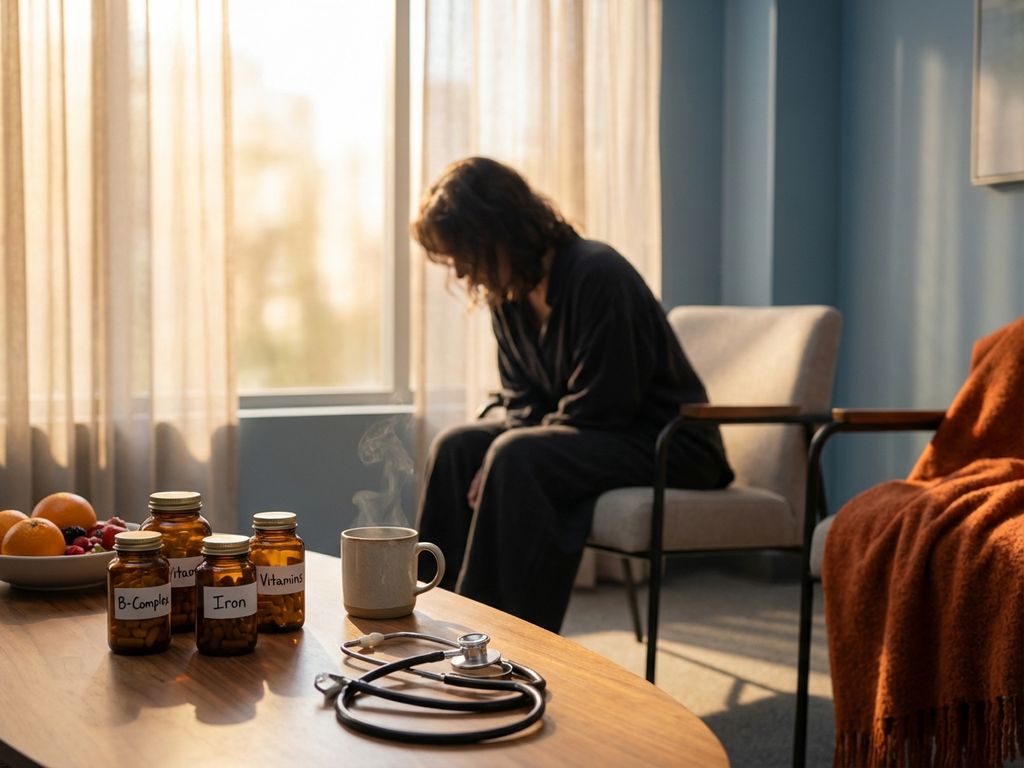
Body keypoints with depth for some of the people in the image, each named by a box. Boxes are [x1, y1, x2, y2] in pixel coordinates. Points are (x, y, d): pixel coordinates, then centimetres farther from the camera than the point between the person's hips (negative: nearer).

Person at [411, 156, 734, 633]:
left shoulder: (597, 276, -22)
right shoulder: (508, 294, 4)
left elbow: (597, 410, -23)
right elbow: (522, 402, 8)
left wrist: (501, 465, -21)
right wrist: (497, 461, -13)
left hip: (671, 446, -9)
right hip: (590, 436, 9)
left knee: (516, 458, -30)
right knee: (455, 446, -4)